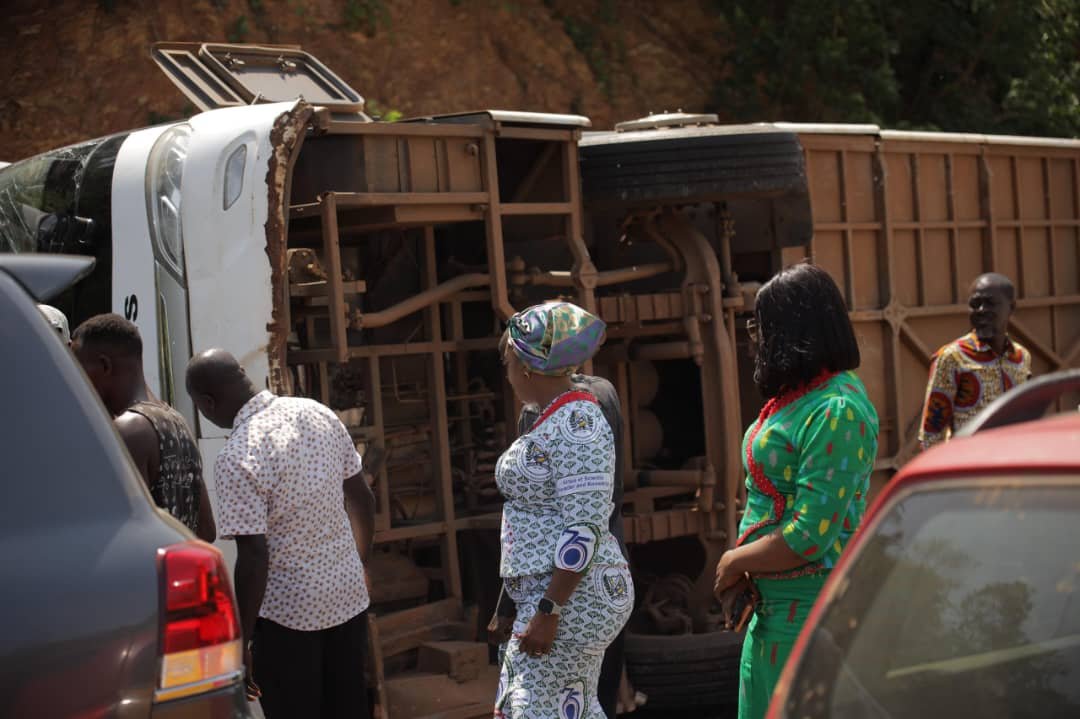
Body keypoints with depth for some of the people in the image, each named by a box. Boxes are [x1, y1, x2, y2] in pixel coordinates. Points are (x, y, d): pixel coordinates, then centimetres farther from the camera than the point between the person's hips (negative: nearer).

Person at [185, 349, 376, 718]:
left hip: (288, 613, -7)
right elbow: (362, 499, 8)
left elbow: (254, 557, -23)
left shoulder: (237, 458, -21)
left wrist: (239, 643, -15)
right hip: (348, 596, 7)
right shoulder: (317, 412, 0)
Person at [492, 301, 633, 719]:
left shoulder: (576, 423, -16)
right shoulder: (556, 420, 14)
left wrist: (548, 611, -23)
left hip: (571, 598, -10)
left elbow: (585, 529, -22)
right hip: (546, 594, 10)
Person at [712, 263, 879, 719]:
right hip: (773, 604, 9)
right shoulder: (796, 395, 9)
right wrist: (743, 573, 3)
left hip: (811, 607, -9)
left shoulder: (836, 412, -20)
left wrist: (735, 563, -11)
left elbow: (809, 536, -24)